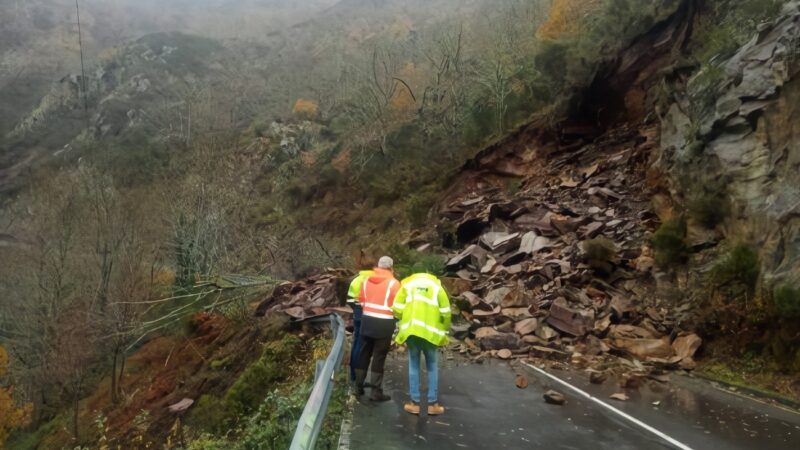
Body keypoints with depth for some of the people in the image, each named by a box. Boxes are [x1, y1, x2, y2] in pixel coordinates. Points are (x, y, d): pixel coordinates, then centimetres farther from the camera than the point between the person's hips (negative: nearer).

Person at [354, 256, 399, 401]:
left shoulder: (366, 280, 8)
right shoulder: (393, 283, -8)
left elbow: (361, 301, 13)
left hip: (367, 320, 5)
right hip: (384, 323, -5)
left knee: (364, 354, 16)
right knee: (379, 358, 2)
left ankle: (359, 387, 24)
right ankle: (376, 392, 5)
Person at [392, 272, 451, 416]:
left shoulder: (407, 284, 9)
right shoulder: (437, 286, 8)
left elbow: (397, 308, -1)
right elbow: (445, 313, 0)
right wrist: (444, 331, 13)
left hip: (411, 331, 1)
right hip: (431, 333, 0)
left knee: (414, 366, 11)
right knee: (432, 367, 11)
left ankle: (414, 403, 13)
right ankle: (433, 404, 13)